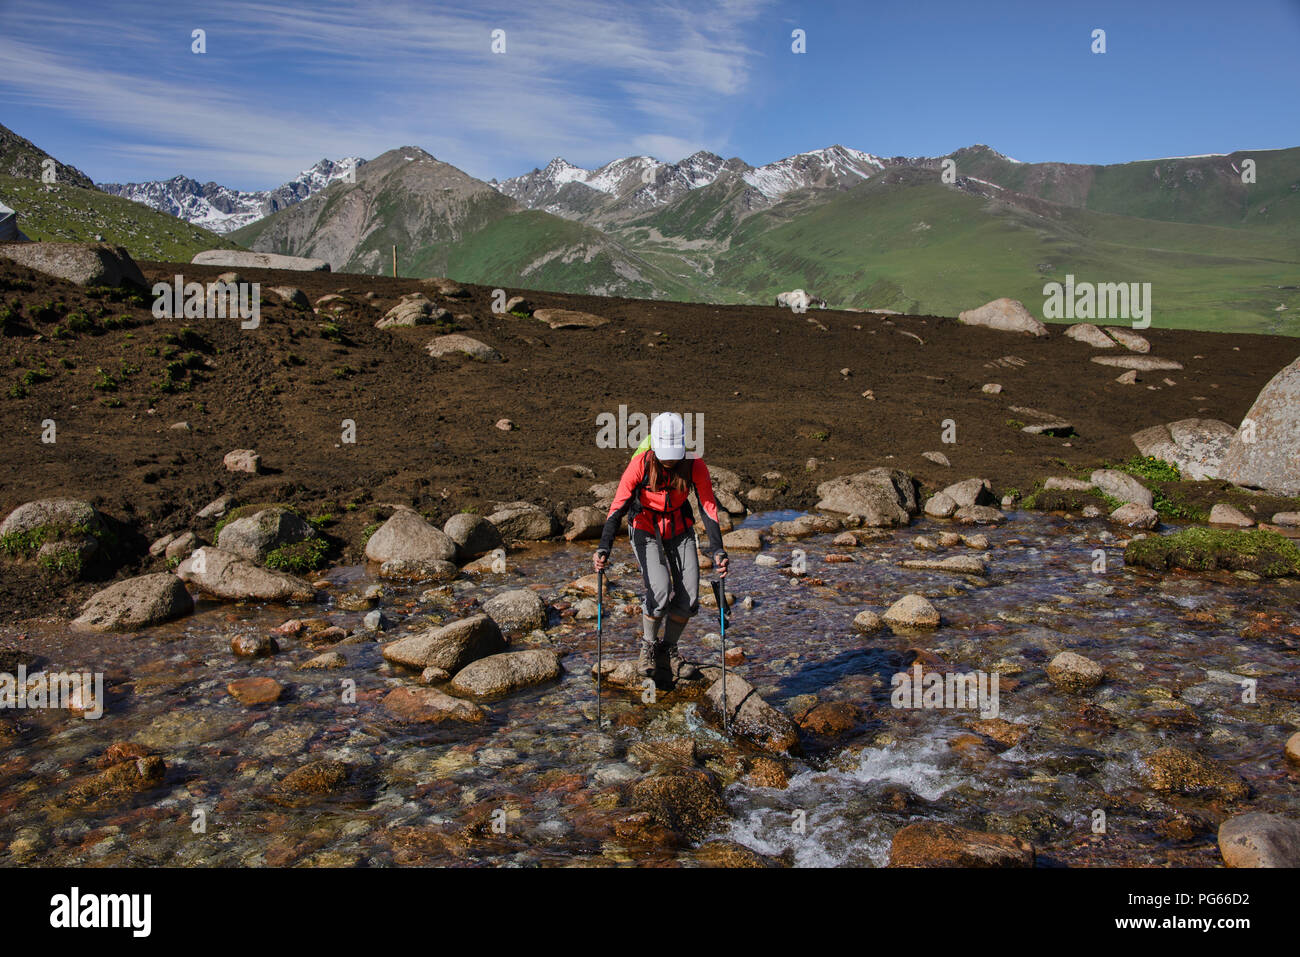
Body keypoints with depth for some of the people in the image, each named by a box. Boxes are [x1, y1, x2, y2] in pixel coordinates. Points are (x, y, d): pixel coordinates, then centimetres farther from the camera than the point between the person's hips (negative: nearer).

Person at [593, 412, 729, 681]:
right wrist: (603, 549, -37)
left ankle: (667, 651, 17)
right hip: (646, 529, -3)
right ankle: (648, 647, 4)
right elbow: (618, 507, -26)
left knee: (689, 596, -5)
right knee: (661, 591, -22)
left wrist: (718, 550, -24)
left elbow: (709, 507, -15)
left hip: (679, 529, 3)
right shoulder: (640, 464, -26)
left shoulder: (695, 466, -20)